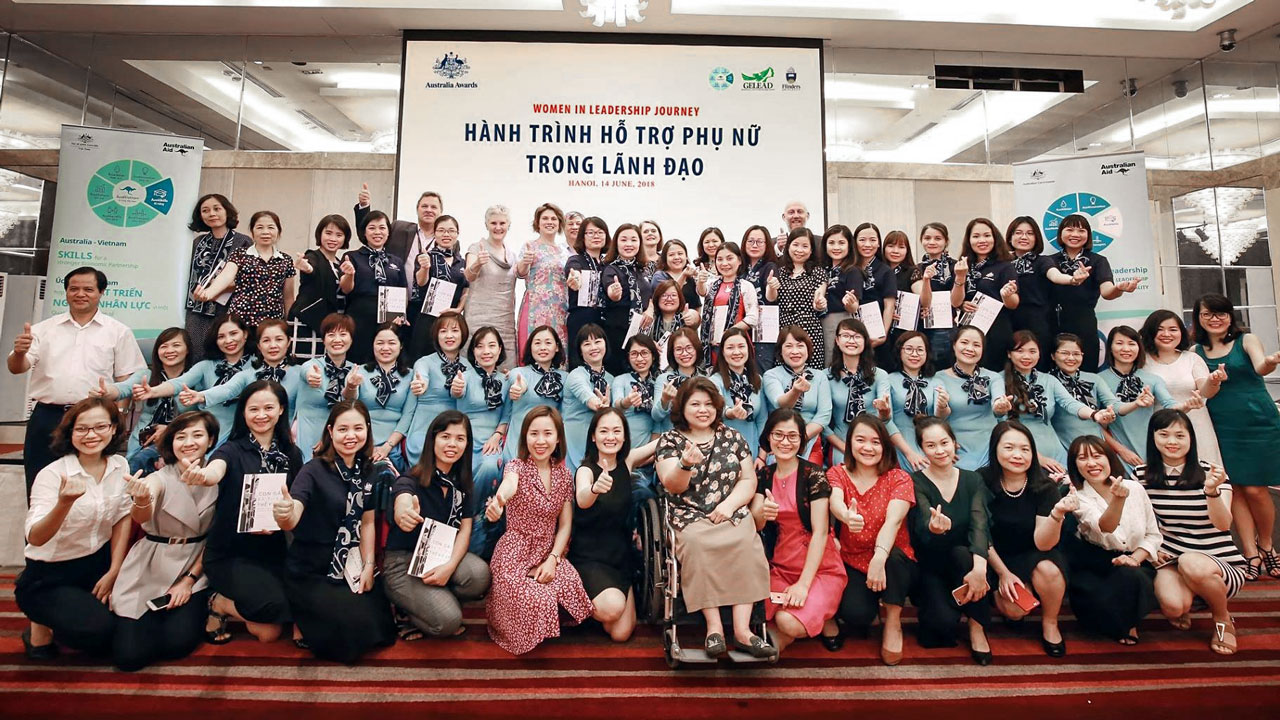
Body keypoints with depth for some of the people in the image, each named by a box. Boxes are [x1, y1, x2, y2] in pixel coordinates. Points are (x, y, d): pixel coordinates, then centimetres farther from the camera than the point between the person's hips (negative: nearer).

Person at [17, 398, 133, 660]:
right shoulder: (51, 474, -21)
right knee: (101, 630, -22)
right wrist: (64, 503, -52)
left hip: (99, 562, 5)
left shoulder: (119, 465, -7)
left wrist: (113, 571, 1)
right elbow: (35, 538, -32)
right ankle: (42, 626, 7)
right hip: (50, 575, -4)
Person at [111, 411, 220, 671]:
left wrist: (190, 580, -6)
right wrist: (142, 503, -55)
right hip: (149, 571, 0)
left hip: (195, 569, 1)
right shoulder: (159, 479, -11)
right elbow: (140, 518, -32)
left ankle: (202, 609, 17)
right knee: (130, 655, -8)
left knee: (177, 644, -14)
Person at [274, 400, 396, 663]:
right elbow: (292, 521, -31)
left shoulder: (367, 471, -1)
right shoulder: (314, 470, -18)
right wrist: (284, 516, -54)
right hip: (309, 572, -6)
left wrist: (369, 565, -1)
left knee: (380, 625, -2)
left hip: (349, 567, 6)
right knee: (355, 629, -18)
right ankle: (303, 620, 12)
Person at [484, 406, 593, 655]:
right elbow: (509, 484, -36)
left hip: (549, 553, 4)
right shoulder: (516, 466, -9)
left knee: (573, 587, -24)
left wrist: (553, 559, -12)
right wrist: (497, 500, -61)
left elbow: (565, 524, 4)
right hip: (515, 554, -4)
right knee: (535, 605, -27)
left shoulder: (564, 475, 4)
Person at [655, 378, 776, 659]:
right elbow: (673, 486, -5)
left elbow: (748, 480, 10)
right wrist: (686, 465, -26)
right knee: (697, 544, -33)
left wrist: (729, 503, -8)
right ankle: (714, 626, -25)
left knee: (747, 544, -29)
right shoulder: (670, 440, 6)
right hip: (689, 516, -1)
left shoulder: (732, 437, 13)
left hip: (731, 513, 2)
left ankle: (742, 629, -26)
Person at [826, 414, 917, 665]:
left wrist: (880, 557, -42)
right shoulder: (837, 474, -1)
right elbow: (835, 501, -26)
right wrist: (846, 516, -51)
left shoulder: (898, 478, -5)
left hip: (895, 565, 0)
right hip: (852, 564, 0)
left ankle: (893, 623, -9)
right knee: (856, 615, -26)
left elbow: (893, 520, -24)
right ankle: (869, 605, 12)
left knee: (894, 556, -34)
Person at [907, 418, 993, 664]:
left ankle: (977, 627, -13)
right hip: (930, 568, -2)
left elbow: (979, 525, -18)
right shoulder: (916, 483, -11)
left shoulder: (972, 480, -2)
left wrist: (979, 568, -36)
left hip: (964, 564, 2)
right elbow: (923, 531, -27)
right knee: (943, 621, -28)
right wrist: (934, 529, -53)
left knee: (961, 552, -33)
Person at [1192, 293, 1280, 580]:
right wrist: (1214, 381, -21)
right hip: (1221, 428, 2)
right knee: (1235, 489, 0)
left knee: (1255, 489, -2)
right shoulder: (1196, 352, 7)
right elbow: (1205, 393, 2)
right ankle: (1251, 554, 7)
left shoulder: (1246, 340, 1)